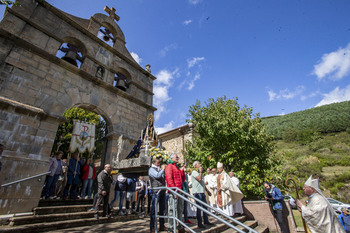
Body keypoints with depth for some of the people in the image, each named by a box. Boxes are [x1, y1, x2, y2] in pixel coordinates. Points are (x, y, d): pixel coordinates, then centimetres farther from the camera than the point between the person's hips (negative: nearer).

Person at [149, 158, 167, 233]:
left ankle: (162, 225, 22)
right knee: (154, 209, -2)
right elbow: (157, 175, -19)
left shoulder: (159, 169, 20)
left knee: (162, 208, 12)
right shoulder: (151, 169, -3)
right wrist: (163, 169, -8)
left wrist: (164, 169, 10)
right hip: (156, 191, -8)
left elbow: (164, 177, 23)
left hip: (162, 191, 8)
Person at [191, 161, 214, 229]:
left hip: (202, 192, 9)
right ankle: (199, 224, 8)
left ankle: (206, 221, 27)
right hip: (197, 192, -9)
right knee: (199, 208, -2)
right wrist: (200, 171, -14)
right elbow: (199, 178, -27)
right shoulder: (194, 172, -11)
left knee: (205, 207, 15)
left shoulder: (199, 172, 20)